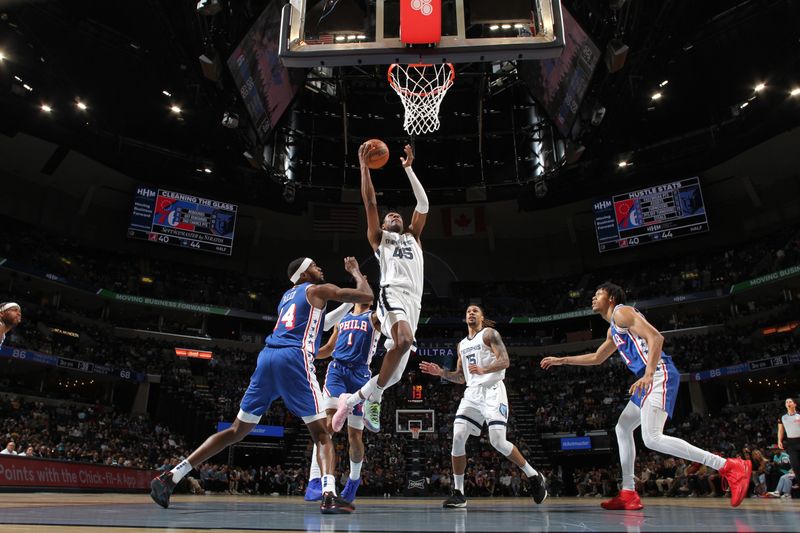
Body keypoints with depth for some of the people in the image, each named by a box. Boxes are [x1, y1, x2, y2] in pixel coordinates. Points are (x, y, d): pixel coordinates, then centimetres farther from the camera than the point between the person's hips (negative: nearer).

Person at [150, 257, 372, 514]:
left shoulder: (287, 296, 29)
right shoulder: (318, 289, 10)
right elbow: (366, 295, 8)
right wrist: (355, 271, 24)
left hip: (267, 356, 6)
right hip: (294, 359, -6)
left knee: (237, 431, 13)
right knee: (321, 433, 1)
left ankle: (170, 476, 9)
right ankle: (329, 496, -17)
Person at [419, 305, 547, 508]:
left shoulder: (489, 334, 0)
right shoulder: (461, 345, 20)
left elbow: (505, 361, -12)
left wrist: (484, 370, -29)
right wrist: (441, 372, 7)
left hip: (492, 390, -6)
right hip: (472, 393, 6)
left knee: (498, 442, -14)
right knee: (458, 438, -9)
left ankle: (534, 476, 9)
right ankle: (458, 493, 1)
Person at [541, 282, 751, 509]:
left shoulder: (621, 312, -4)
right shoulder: (613, 330, 27)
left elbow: (656, 337, -17)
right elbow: (596, 358, 39)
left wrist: (648, 375, -28)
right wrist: (561, 360, 38)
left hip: (659, 374, -11)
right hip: (650, 378, 11)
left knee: (652, 438, -20)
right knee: (622, 428, 14)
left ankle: (730, 467, -18)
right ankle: (628, 494, 14)